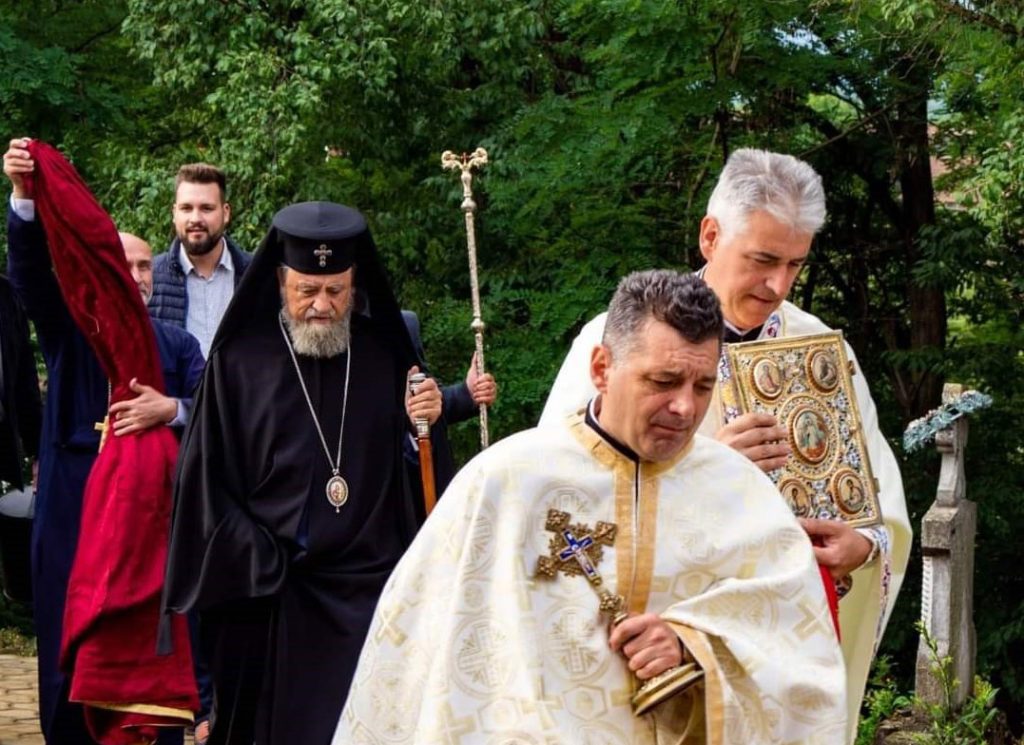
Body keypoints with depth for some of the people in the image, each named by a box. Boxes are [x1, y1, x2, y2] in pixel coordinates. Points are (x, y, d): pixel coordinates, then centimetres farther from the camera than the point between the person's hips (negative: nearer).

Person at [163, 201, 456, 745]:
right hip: (265, 595, -1)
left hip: (368, 594, 1)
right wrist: (261, 564, -5)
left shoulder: (388, 358, 4)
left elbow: (420, 477, 6)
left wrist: (423, 427, -14)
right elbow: (206, 480, 1)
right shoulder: (239, 362, -1)